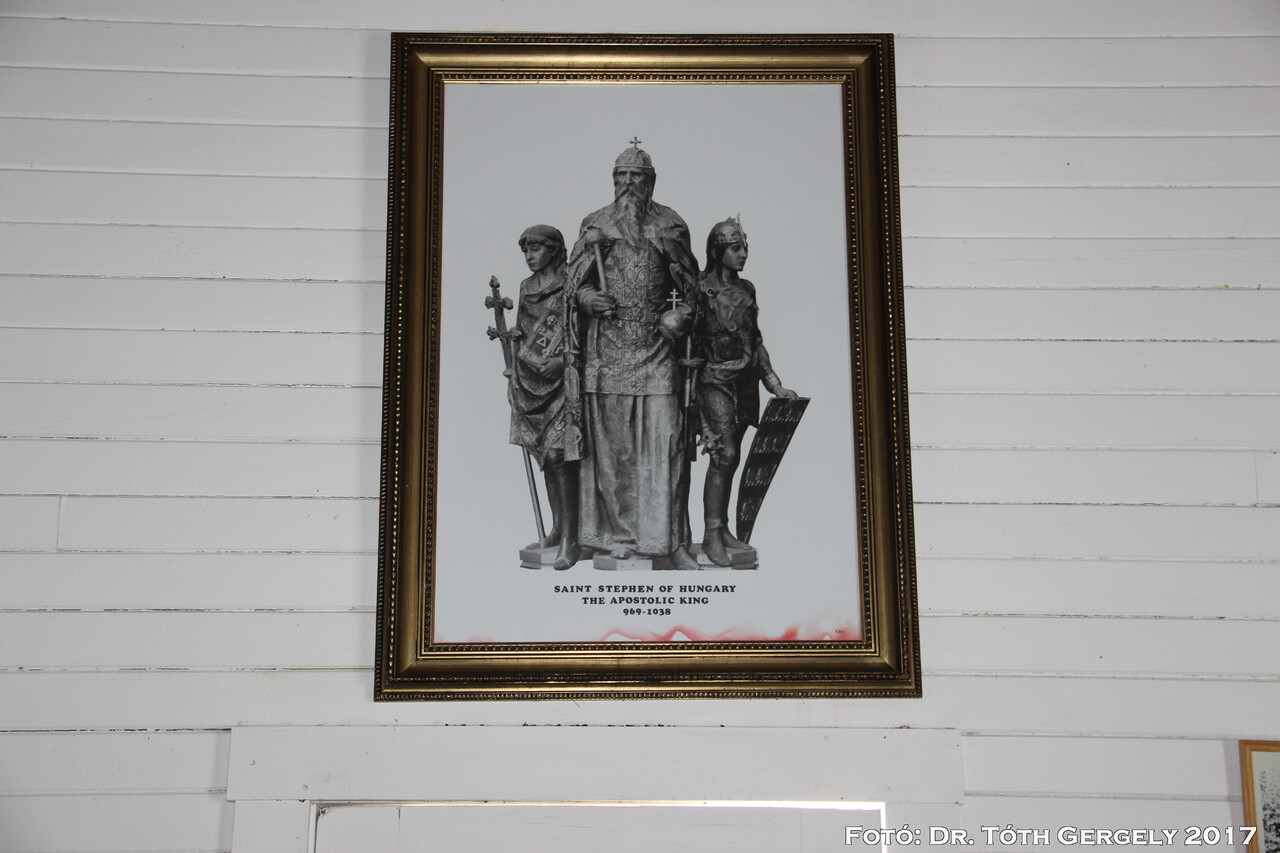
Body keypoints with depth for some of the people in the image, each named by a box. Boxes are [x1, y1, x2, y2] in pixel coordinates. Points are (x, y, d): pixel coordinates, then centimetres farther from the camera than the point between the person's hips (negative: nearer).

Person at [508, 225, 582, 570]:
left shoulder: (569, 287, -5)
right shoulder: (527, 288, 15)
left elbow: (582, 333, -8)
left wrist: (563, 359, -17)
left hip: (560, 376, -7)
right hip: (531, 379, 7)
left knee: (558, 454, -11)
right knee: (546, 456, 10)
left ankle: (570, 538, -9)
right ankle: (556, 529, 19)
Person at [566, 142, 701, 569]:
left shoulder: (669, 224, 9)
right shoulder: (594, 225, 11)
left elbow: (691, 288, 10)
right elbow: (574, 279, 11)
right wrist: (588, 298, -10)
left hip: (656, 346, -1)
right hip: (607, 346, 1)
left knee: (663, 437, -7)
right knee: (611, 441, 2)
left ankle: (671, 538, -2)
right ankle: (620, 533, 13)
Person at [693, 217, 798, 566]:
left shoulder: (747, 289, 13)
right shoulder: (702, 288, -5)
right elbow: (689, 336, -8)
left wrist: (775, 385, 15)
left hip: (745, 380, 6)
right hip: (715, 379, -6)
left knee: (730, 457, 9)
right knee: (724, 453, -13)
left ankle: (722, 529, 17)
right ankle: (711, 534, -6)